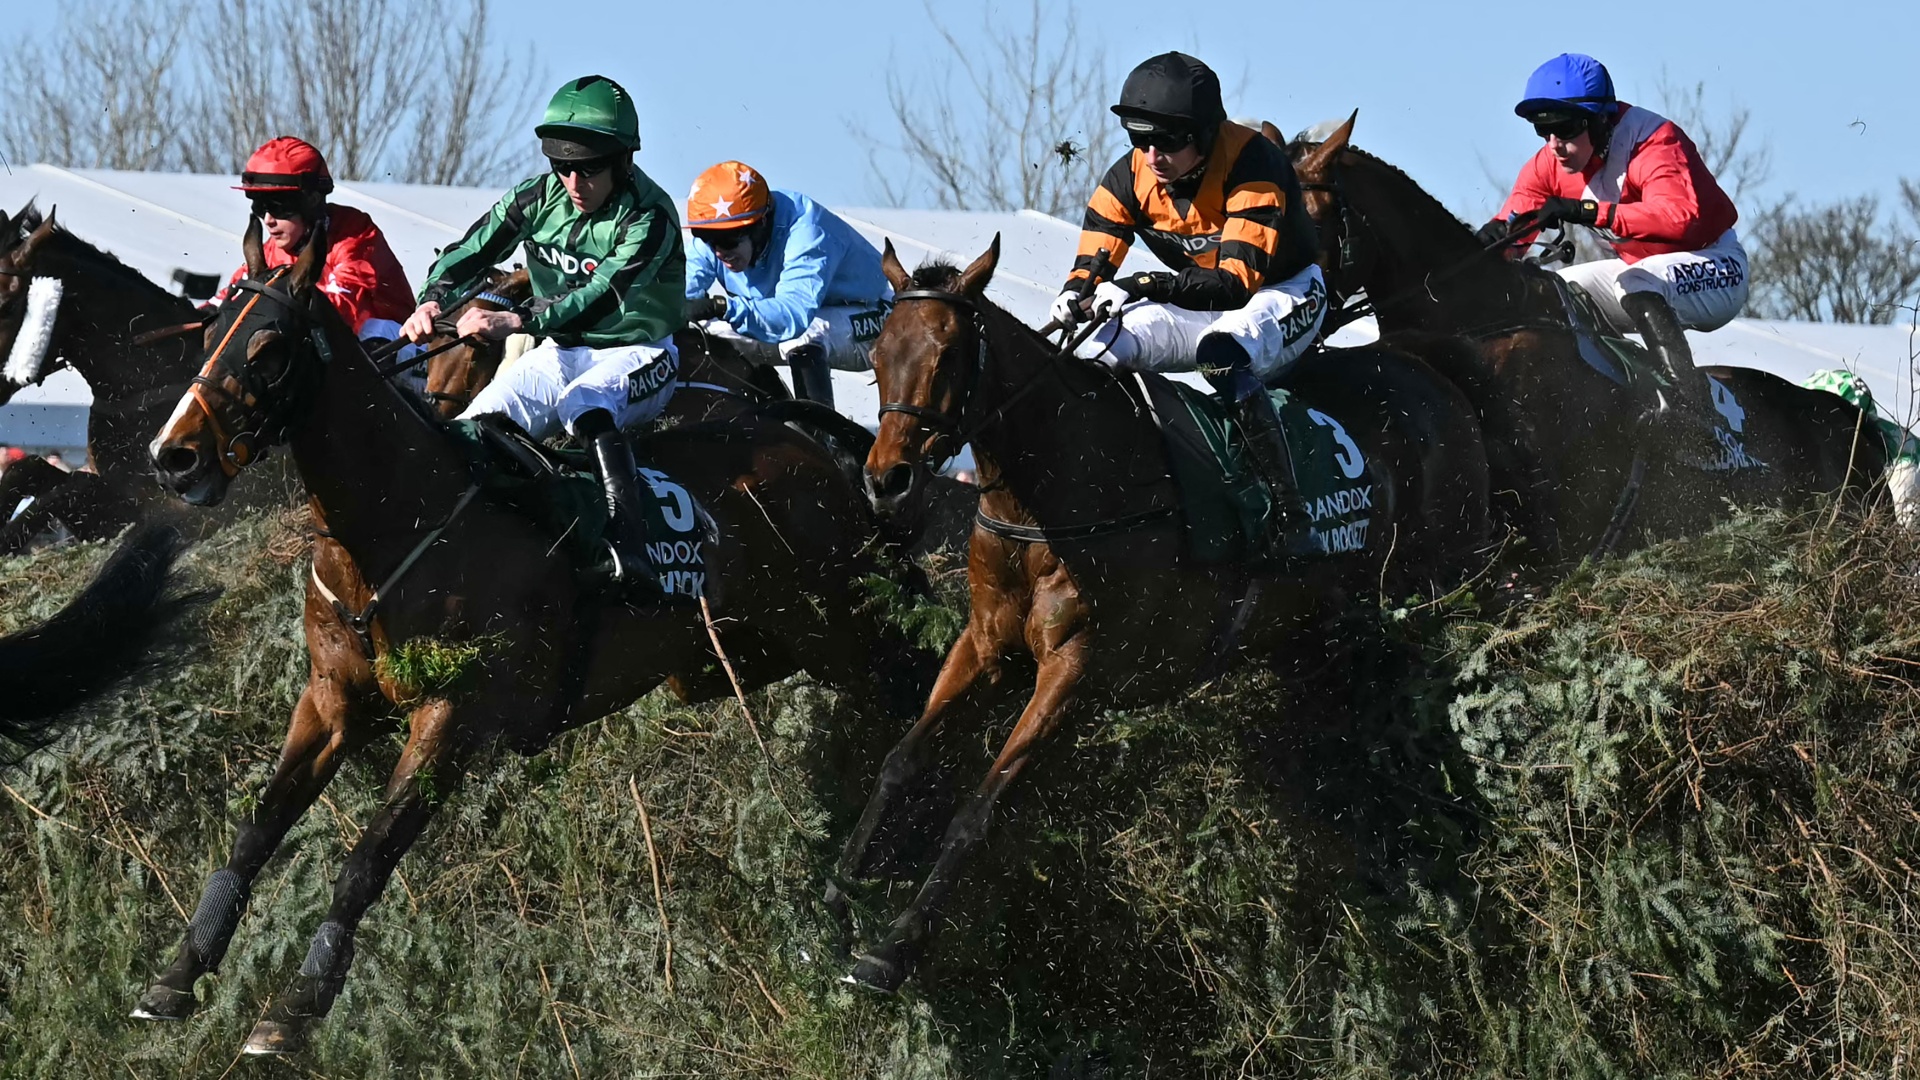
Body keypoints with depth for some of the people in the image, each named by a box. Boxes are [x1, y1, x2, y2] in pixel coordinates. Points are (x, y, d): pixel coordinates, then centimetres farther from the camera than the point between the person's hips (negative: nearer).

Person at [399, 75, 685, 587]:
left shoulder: (649, 218, -21)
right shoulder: (539, 199, -3)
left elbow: (603, 295, -35)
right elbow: (470, 252, -7)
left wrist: (516, 321, -48)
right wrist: (432, 300, -31)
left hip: (638, 352, -6)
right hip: (563, 351, 6)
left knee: (584, 405, -38)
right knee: (484, 420, -21)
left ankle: (627, 549, -48)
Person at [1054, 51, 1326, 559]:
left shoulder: (1252, 165, -31)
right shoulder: (1131, 176, -13)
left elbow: (1239, 280, -39)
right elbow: (1092, 264, -11)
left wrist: (1145, 285, -52)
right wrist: (1075, 295, -38)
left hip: (1283, 294, -7)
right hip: (1196, 304, 7)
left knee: (1222, 354, -39)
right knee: (1092, 356, -12)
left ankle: (1286, 505, -32)